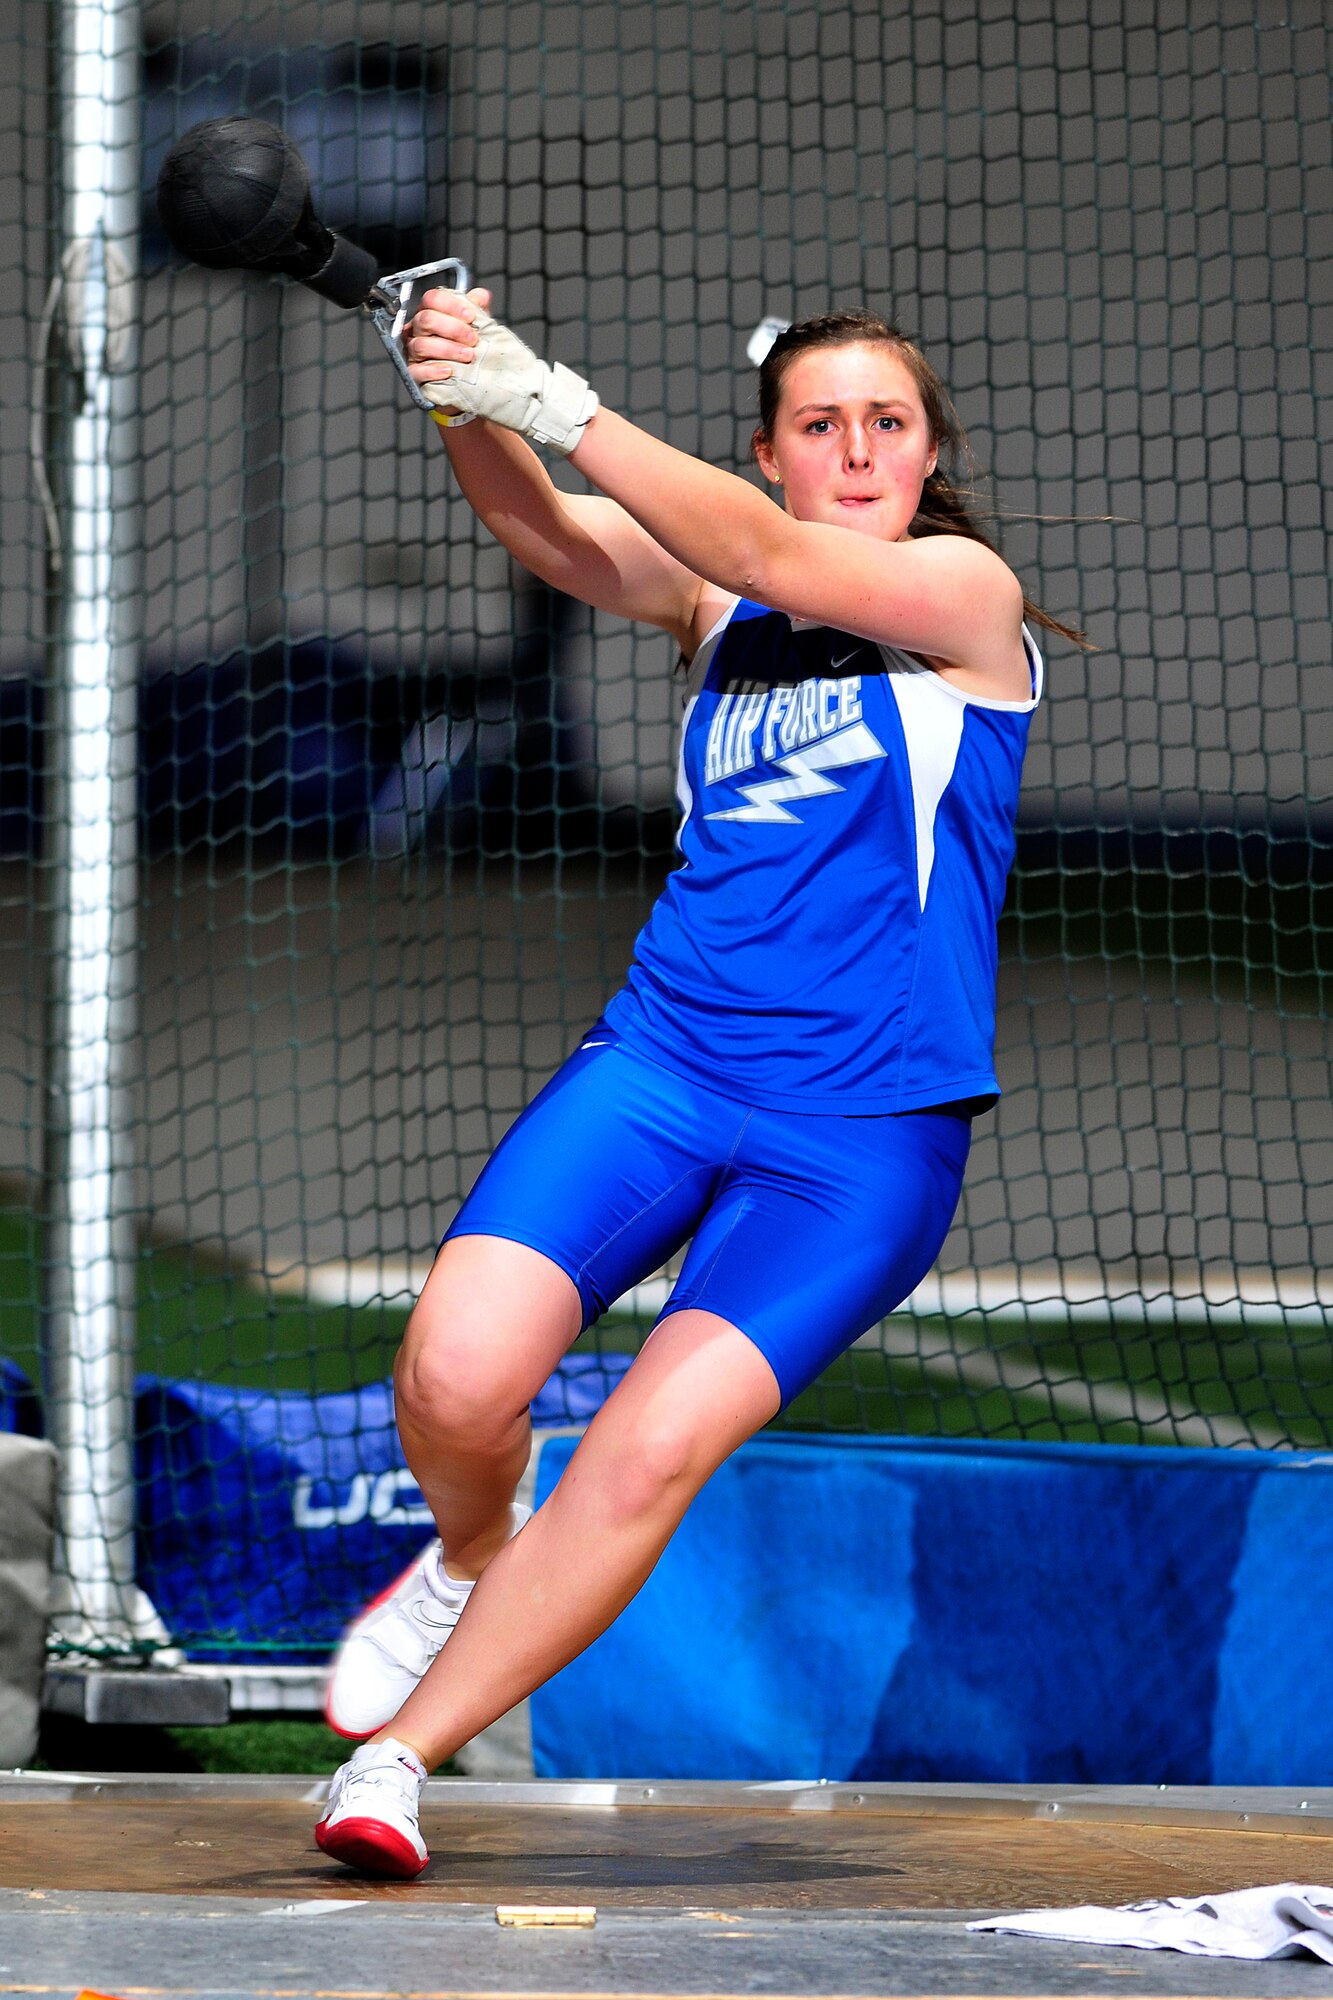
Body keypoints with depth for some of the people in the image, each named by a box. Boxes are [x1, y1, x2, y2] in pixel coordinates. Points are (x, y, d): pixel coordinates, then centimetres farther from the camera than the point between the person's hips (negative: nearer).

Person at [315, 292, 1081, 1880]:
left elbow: (774, 557, -16)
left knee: (654, 1451, -18)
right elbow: (546, 529, -6)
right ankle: (471, 1557, 16)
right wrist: (464, 398, -28)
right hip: (660, 1062, 3)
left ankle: (398, 1761, -6)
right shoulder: (709, 595, 12)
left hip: (865, 1134, -3)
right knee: (456, 1380, -19)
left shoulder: (969, 598, 1)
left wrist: (549, 398, -23)